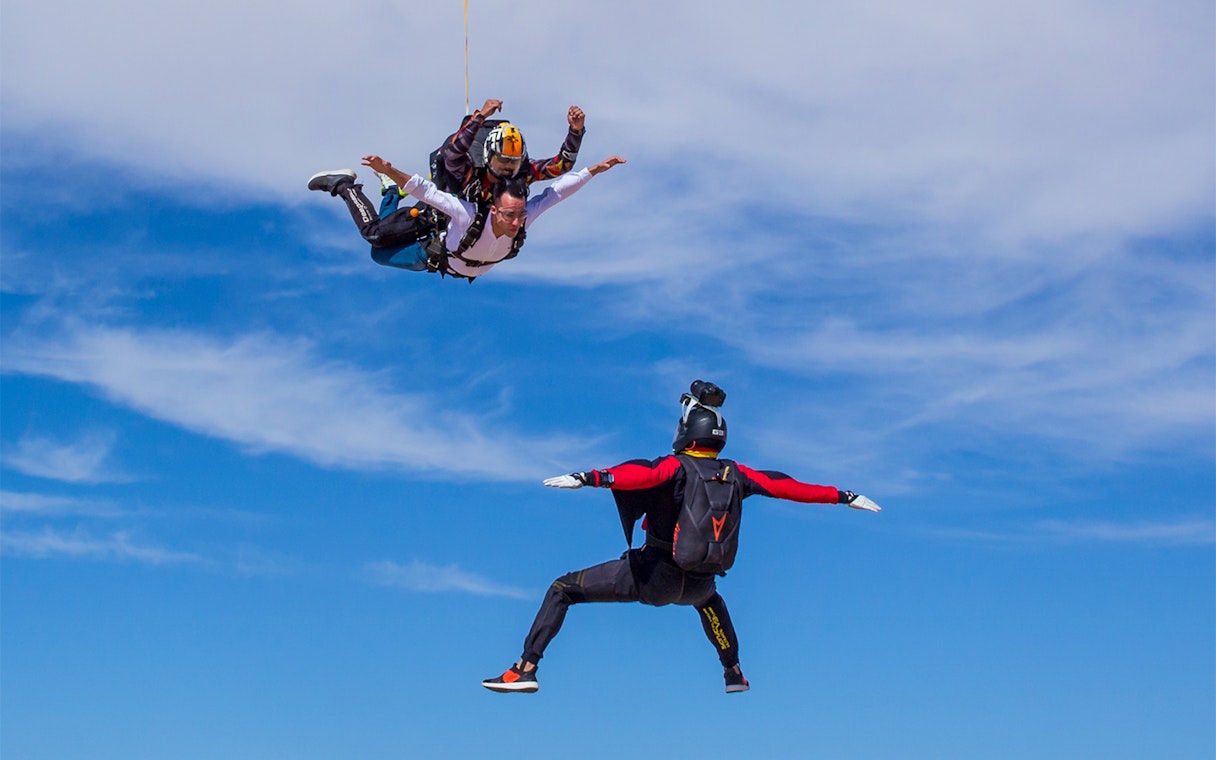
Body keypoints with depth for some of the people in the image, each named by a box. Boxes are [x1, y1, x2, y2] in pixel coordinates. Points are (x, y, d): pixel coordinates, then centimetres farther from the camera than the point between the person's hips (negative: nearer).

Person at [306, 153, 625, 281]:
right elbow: (426, 191, -51)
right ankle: (344, 186, 29)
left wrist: (595, 169, -32)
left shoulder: (525, 216, -39)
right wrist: (389, 172, -62)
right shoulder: (471, 216, -49)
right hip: (437, 256, -5)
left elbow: (559, 189, -31)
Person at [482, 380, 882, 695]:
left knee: (563, 589, 5)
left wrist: (590, 478, -50)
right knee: (709, 597, 44)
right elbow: (786, 486, 5)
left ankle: (526, 669, -7)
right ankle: (734, 674, 49)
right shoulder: (736, 475, -1)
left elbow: (639, 474, -35)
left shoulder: (676, 467, -14)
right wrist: (844, 497, 15)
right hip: (697, 585, 5)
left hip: (652, 578, -5)